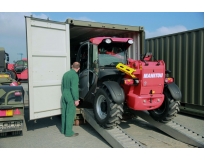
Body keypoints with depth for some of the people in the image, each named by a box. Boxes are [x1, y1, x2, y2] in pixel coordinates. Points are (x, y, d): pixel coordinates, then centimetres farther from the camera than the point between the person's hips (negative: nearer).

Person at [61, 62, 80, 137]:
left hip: (64, 96, 8)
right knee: (70, 115, -1)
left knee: (64, 113, 15)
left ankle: (63, 130, 25)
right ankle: (69, 132, 5)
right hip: (71, 97, -8)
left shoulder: (66, 73, 10)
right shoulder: (74, 75, -16)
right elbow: (74, 88, -21)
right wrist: (76, 99, -16)